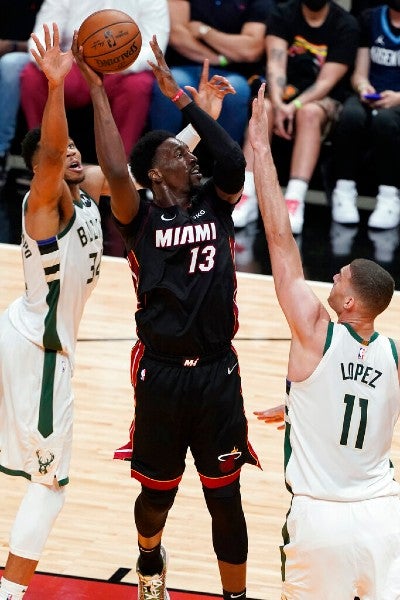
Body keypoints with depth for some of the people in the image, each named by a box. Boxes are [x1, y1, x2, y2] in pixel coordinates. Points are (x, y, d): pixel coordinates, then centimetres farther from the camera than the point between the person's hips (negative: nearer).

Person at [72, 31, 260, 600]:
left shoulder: (215, 204, 5)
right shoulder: (142, 219, -3)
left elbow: (234, 161, -14)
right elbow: (116, 174, -22)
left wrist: (177, 93, -12)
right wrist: (96, 88, -21)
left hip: (217, 374, 1)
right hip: (161, 375, -1)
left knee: (226, 499, 4)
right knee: (157, 494, 15)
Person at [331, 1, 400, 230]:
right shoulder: (369, 19, 15)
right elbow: (359, 73, 14)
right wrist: (363, 86, -9)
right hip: (371, 99, 3)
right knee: (352, 114, -34)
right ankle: (345, 191, -27)